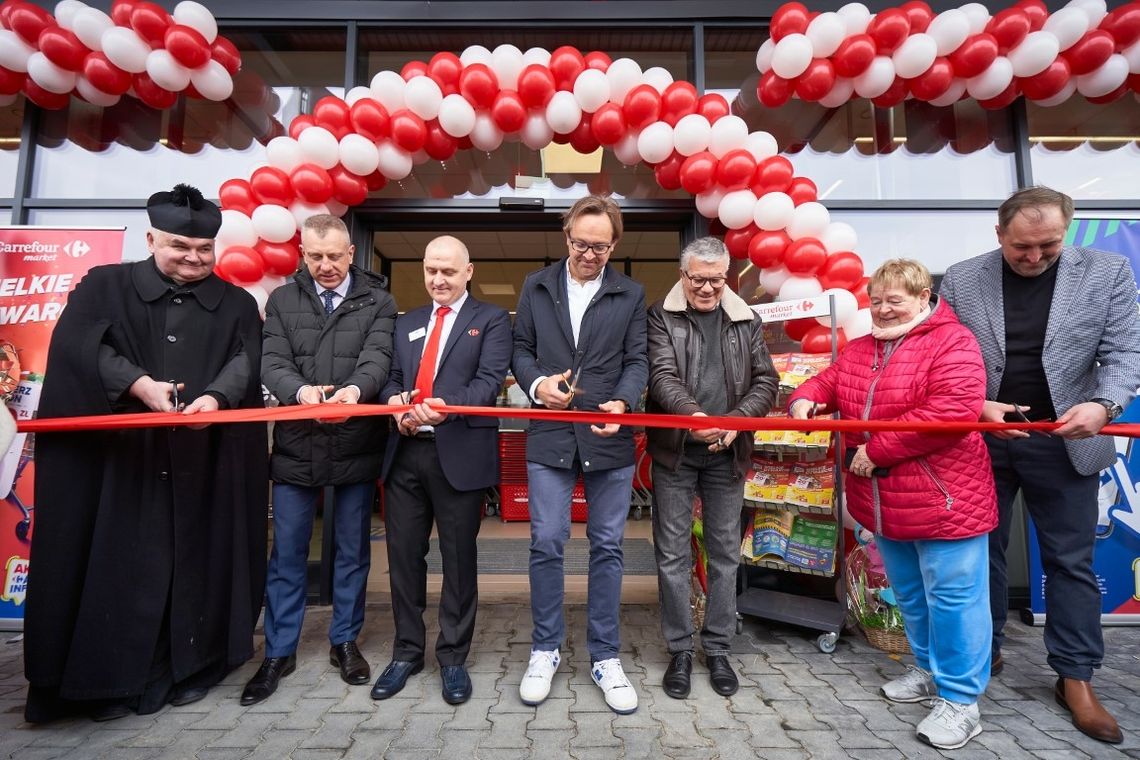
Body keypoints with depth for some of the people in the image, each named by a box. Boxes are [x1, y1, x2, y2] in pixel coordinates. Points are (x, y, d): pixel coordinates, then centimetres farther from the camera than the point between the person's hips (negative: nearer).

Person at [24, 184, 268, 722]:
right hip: (120, 458, 0)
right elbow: (77, 346, -7)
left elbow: (246, 361, -4)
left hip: (205, 463, 1)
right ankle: (113, 676, 17)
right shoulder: (104, 287, 8)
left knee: (197, 559, 6)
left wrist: (215, 397, -24)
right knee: (121, 561, 4)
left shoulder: (236, 304, 11)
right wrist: (139, 383, -22)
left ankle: (192, 665, 18)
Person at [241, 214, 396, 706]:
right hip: (296, 445, 1)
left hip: (357, 445, -1)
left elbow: (378, 358, -12)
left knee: (352, 551, 11)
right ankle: (279, 652, 26)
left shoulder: (378, 302, 3)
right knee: (287, 552, 9)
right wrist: (300, 390, -26)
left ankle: (344, 642, 29)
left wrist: (356, 389, -34)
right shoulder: (282, 301, 8)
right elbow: (272, 362, -4)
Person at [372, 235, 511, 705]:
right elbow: (391, 378, 14)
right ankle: (407, 651, 29)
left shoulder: (491, 320, 3)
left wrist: (446, 406, -28)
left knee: (458, 556, 7)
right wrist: (397, 402, -10)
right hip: (405, 453, 5)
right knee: (404, 554, 11)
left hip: (461, 454, -4)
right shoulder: (406, 323, 19)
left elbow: (490, 380, -11)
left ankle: (453, 657, 24)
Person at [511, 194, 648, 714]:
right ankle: (545, 651, 24)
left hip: (610, 439, 0)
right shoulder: (536, 287, 9)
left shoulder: (631, 295, 7)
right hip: (550, 436, 0)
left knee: (607, 547, 8)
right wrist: (538, 384, -11)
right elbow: (521, 350, 10)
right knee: (546, 544, 4)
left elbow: (637, 360, 1)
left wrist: (622, 402, -18)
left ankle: (604, 656, 24)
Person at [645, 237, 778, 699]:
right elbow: (662, 376, -13)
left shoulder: (746, 321, 8)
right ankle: (679, 649, 23)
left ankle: (718, 648, 28)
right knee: (672, 553, 6)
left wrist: (736, 420, -13)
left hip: (726, 453, 2)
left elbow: (766, 381, 4)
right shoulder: (661, 317, -1)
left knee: (725, 553, 11)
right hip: (675, 451, -2)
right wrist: (693, 415, -31)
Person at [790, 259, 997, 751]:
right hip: (883, 504, 8)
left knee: (952, 597, 4)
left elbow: (952, 411, -26)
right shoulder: (861, 349, 11)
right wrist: (804, 399, -7)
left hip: (943, 501, -7)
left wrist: (877, 449, -23)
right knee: (909, 594, 21)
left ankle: (960, 700, 19)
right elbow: (829, 382, 18)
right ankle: (929, 670, 40)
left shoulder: (952, 343, -14)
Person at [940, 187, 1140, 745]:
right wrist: (977, 405, -15)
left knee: (1071, 561, 8)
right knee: (981, 550, 12)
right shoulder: (961, 281, -2)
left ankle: (1076, 679, 23)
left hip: (1062, 441, 0)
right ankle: (983, 651, 30)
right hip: (979, 438, 1)